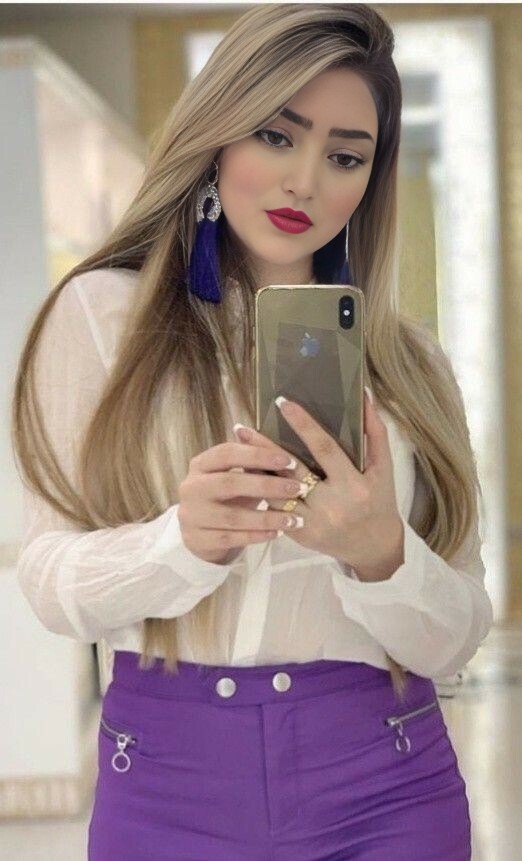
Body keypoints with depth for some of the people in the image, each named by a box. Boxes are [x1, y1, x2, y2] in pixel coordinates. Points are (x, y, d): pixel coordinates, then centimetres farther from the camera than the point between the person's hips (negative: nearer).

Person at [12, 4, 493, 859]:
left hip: (384, 786, 2)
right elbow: (51, 578, -6)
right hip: (171, 780, -1)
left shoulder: (409, 362, 4)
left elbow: (455, 639, 0)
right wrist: (185, 538, -25)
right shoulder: (104, 311, -1)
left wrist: (381, 554, -20)